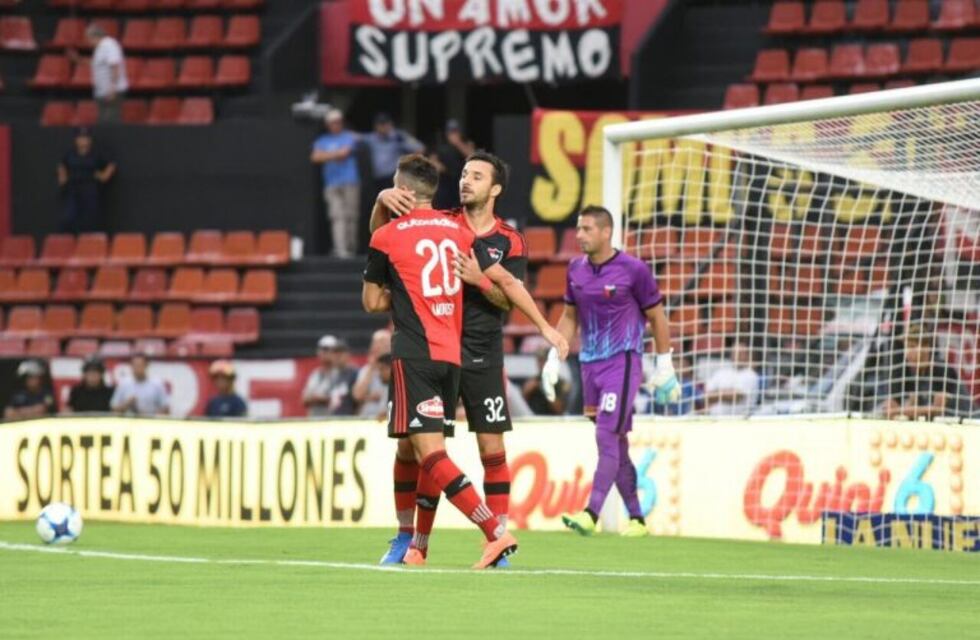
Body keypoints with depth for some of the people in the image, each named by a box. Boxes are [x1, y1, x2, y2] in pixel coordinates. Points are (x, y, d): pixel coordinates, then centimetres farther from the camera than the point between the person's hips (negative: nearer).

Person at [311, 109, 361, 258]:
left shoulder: (350, 137, 9)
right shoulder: (323, 141, 17)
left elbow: (344, 152, -7)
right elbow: (316, 157, 2)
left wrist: (327, 155, 2)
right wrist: (335, 156, -5)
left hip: (350, 182, -1)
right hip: (332, 183, 1)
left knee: (350, 216, -3)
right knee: (337, 216, -10)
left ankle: (351, 248, 7)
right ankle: (340, 249, -17)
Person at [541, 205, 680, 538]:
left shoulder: (633, 270, -8)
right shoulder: (576, 269, 9)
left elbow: (657, 318, -1)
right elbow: (569, 317, 20)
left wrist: (665, 366, 0)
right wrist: (554, 358, 12)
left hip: (622, 362, -6)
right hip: (590, 363, 6)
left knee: (607, 438, -16)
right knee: (616, 445, 9)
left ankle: (591, 514, -24)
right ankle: (636, 518, 17)